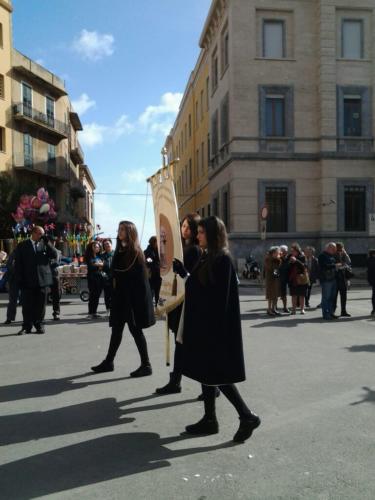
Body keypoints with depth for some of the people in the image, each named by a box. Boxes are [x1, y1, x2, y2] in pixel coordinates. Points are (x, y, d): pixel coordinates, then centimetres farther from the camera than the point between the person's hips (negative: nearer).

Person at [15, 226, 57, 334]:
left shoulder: (45, 245, 10)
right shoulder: (22, 246, 6)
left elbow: (54, 255, -3)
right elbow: (18, 264, 4)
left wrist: (47, 242, -11)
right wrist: (19, 279, -4)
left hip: (42, 279, 1)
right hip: (27, 280, -1)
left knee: (40, 304, 5)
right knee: (27, 305, 2)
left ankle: (39, 325, 15)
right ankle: (26, 326, 11)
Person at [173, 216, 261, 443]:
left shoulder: (223, 259, -17)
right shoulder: (207, 257, 11)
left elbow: (221, 297, -21)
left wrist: (214, 330, -22)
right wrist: (182, 270, 12)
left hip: (216, 327, -10)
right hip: (203, 325, 10)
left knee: (217, 374, -2)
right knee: (207, 372, 14)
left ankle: (248, 417, 9)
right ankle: (209, 419, 24)